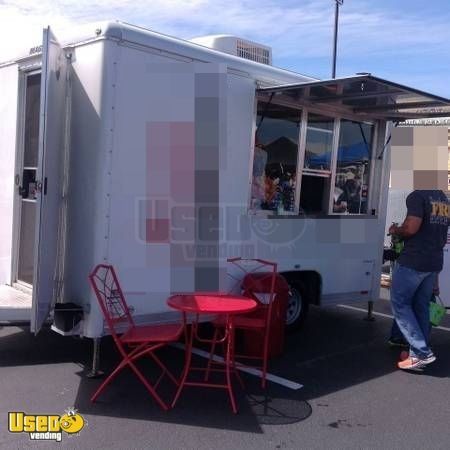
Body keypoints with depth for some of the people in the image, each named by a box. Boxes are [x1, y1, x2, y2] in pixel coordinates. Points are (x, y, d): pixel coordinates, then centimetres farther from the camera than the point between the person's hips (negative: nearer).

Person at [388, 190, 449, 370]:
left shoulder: (417, 196, -14)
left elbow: (411, 228, -23)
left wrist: (395, 230, -4)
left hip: (413, 261, -8)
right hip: (435, 262, 8)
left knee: (400, 303, 2)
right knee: (421, 306, 14)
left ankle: (422, 353, -3)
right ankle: (419, 352, 18)